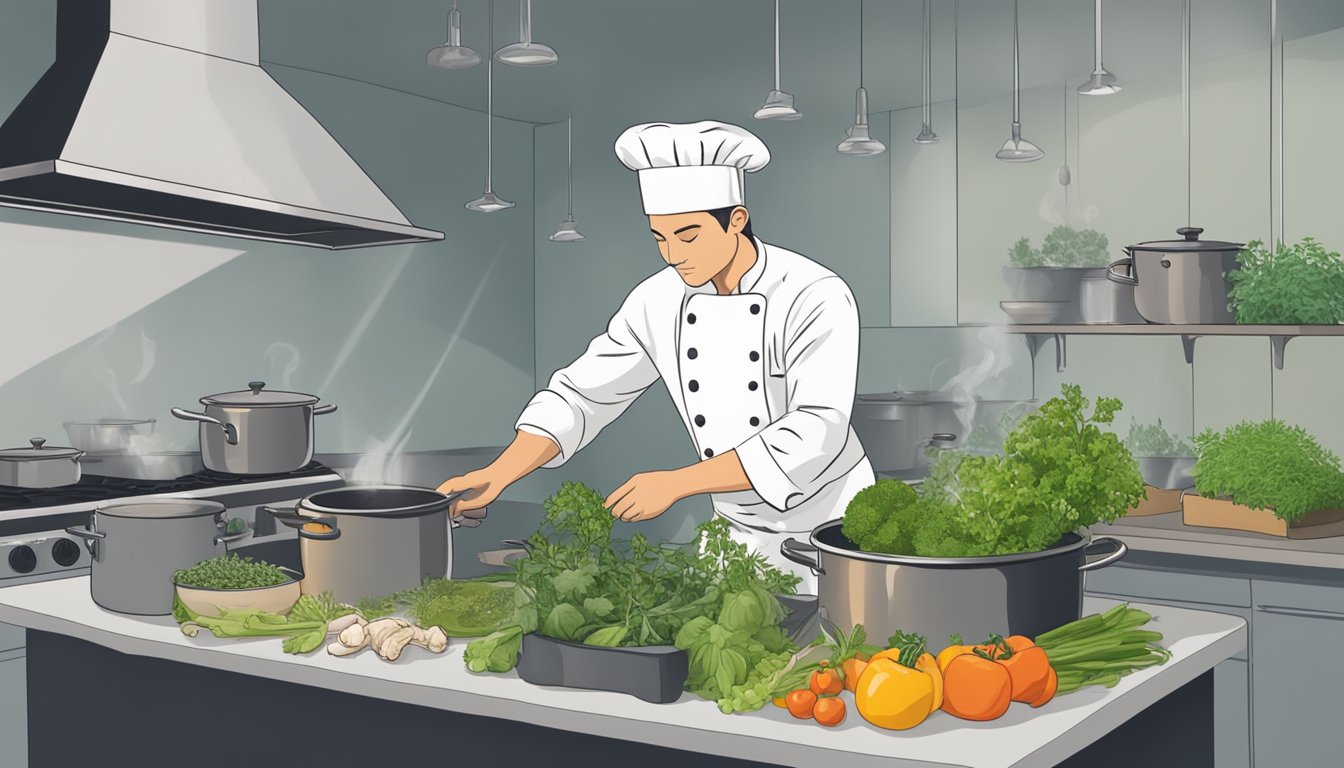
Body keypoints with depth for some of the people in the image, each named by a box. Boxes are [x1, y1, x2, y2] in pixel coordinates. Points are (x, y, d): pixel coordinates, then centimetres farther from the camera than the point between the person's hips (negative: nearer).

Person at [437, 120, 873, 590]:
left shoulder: (817, 299, -23)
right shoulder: (659, 302, -7)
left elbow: (816, 432, -31)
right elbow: (582, 394, -2)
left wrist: (677, 483, -34)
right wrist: (498, 475, -16)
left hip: (832, 528, -4)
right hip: (740, 535, 4)